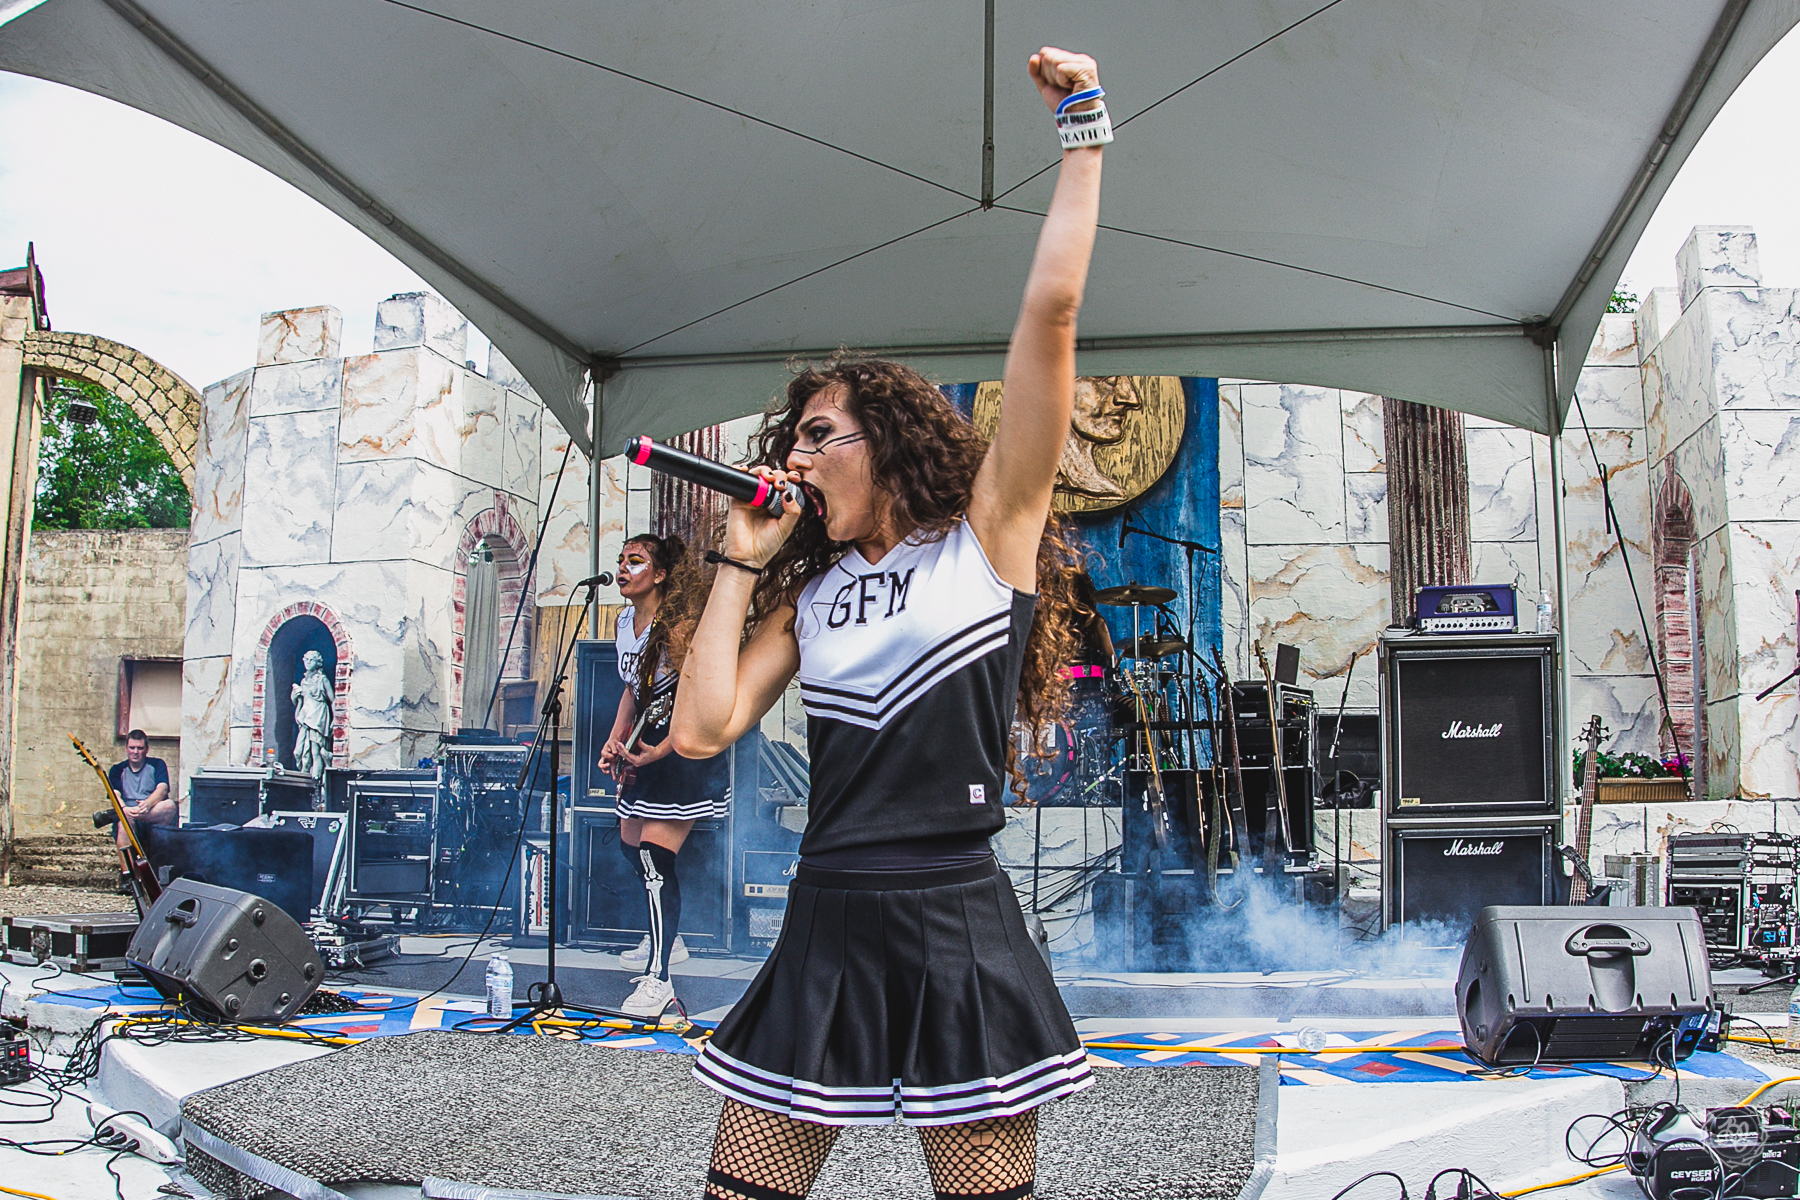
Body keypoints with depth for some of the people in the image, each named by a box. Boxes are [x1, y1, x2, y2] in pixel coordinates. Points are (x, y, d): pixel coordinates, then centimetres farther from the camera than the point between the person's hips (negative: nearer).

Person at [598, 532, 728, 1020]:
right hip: (646, 745, 9)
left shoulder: (676, 627, -21)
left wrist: (659, 752, -22)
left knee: (655, 854, -15)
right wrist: (615, 740, 8)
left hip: (684, 751, -9)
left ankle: (658, 979, -10)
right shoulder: (625, 621, 7)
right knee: (630, 845, 17)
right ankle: (667, 939, 37)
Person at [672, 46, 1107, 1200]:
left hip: (958, 934, -4)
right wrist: (743, 563, 7)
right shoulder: (811, 590, 14)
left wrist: (1083, 131, -3)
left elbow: (1051, 310, -7)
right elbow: (703, 726, 2)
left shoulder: (986, 533, 0)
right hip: (826, 933, 5)